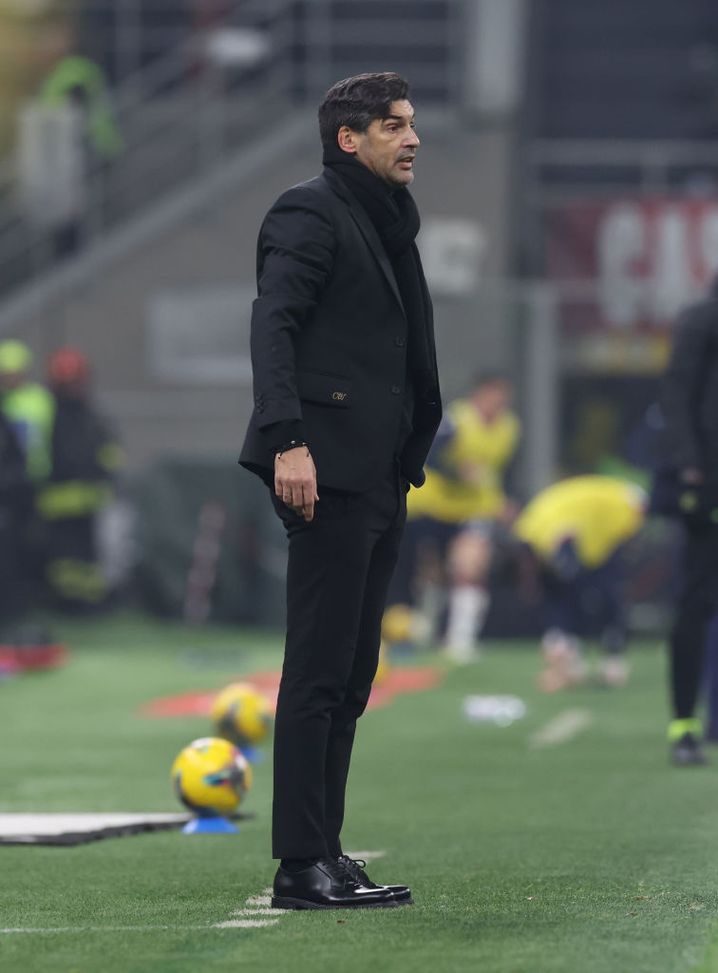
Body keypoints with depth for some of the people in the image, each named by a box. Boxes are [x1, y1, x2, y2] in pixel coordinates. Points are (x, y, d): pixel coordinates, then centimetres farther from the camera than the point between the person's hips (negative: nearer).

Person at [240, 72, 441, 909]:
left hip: (380, 478, 9)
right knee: (319, 673, -9)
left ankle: (323, 855, 13)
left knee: (350, 676, 9)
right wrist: (288, 440, -27)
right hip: (329, 470, -9)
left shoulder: (388, 224, 22)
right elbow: (273, 326, -17)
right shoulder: (312, 214, -6)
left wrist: (410, 459, 17)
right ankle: (301, 866, -9)